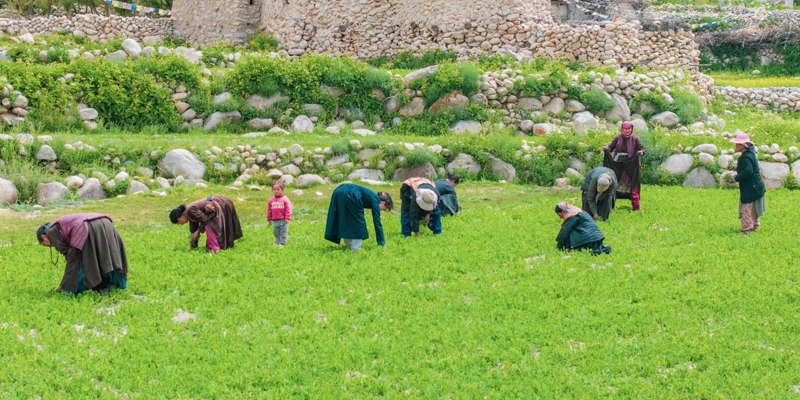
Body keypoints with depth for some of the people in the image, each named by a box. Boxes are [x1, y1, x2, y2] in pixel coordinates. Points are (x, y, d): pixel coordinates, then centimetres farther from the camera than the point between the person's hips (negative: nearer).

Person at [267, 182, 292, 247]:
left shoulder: (285, 199, -7)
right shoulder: (271, 201, 7)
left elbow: (288, 209, -8)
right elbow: (269, 210, 12)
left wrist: (287, 218, -13)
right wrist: (269, 219, 12)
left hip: (283, 220, -5)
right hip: (275, 221, 5)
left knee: (283, 233, -1)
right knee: (276, 233, 12)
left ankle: (282, 243, 3)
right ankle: (277, 242, 22)